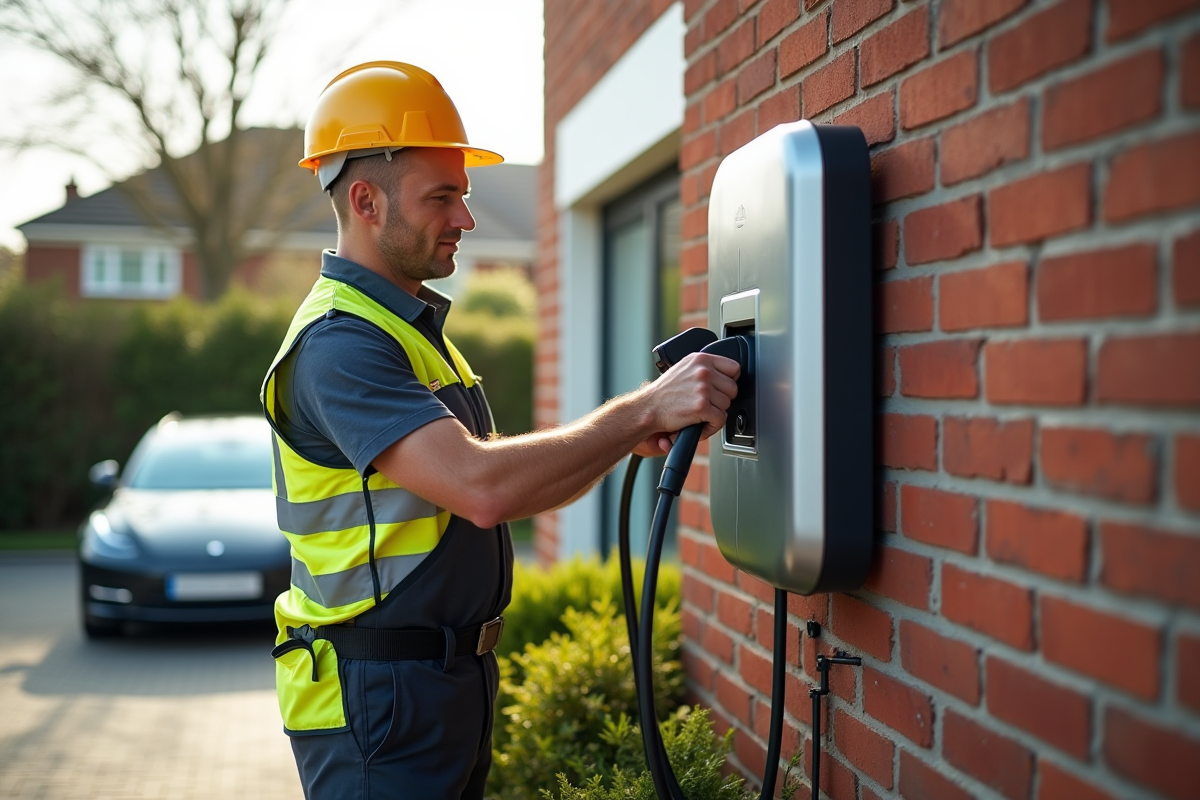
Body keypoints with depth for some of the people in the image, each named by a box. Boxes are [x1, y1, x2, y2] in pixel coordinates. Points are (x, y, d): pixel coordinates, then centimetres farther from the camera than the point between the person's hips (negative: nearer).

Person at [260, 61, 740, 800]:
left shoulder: (410, 324, 15)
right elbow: (482, 489, -32)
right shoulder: (339, 340, -20)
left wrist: (620, 439, 1)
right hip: (377, 695, -10)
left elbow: (471, 479, 14)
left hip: (454, 679, 10)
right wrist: (644, 411, -27)